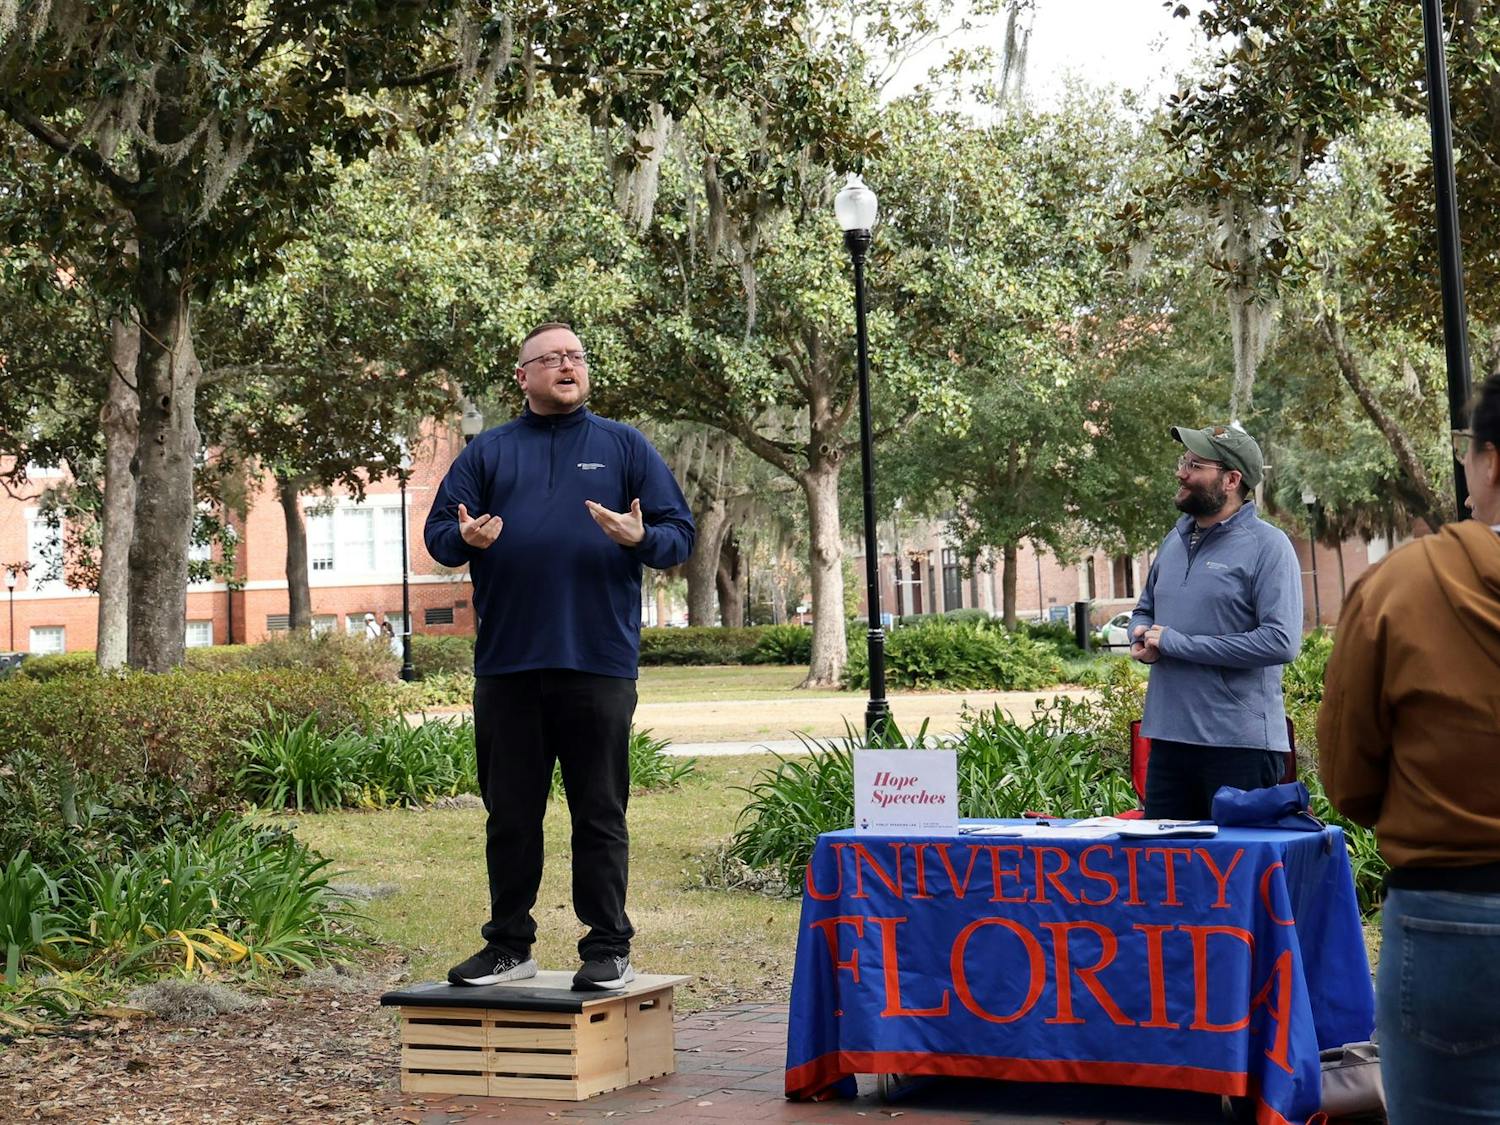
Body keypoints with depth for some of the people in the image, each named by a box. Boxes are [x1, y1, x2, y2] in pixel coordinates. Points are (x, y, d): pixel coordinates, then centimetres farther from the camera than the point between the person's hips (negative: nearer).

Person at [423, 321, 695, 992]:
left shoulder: (625, 447, 10)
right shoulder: (487, 452, 14)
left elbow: (679, 534, 7)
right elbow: (438, 531, 10)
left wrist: (639, 538, -15)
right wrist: (465, 539, -12)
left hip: (599, 661, -2)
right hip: (506, 661, 2)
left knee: (600, 812, 1)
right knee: (510, 814, 8)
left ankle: (608, 948, 8)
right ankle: (508, 946, 18)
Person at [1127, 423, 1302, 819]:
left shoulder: (1267, 546, -9)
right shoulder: (1176, 540, 13)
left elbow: (1281, 641, -20)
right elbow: (1144, 610, 27)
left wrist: (1175, 642, -16)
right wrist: (1142, 638, 1)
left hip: (1239, 745, -7)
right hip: (1166, 737, 7)